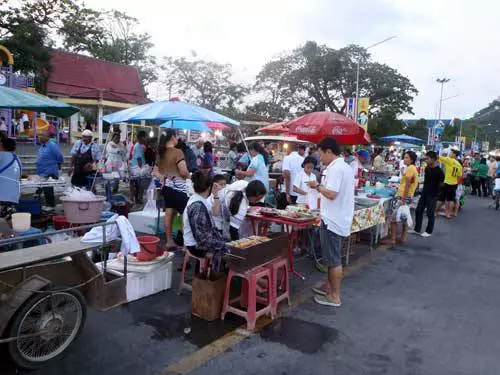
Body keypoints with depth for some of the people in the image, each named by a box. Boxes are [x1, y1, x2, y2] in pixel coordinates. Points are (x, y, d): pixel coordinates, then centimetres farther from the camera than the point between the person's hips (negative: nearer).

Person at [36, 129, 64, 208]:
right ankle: (48, 204, 24)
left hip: (50, 173, -9)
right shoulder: (42, 146, 13)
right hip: (42, 173, 9)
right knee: (45, 190, 14)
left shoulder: (52, 146, -16)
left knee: (48, 190, -4)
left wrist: (58, 165, -4)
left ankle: (51, 205, 5)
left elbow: (60, 157, -17)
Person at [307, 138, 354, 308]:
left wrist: (318, 186, -13)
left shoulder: (335, 168, -19)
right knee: (332, 257, 20)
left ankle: (335, 297, 12)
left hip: (333, 220, -10)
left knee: (334, 259, 0)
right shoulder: (345, 166, 13)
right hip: (338, 218, 10)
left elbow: (331, 194, -27)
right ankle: (330, 287, 34)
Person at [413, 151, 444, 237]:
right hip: (424, 193, 7)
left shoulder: (439, 171, -17)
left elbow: (442, 182, -12)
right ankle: (417, 229, 21)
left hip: (432, 195, -7)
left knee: (430, 213, 3)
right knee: (418, 211, 9)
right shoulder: (426, 168, 5)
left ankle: (429, 231, 18)